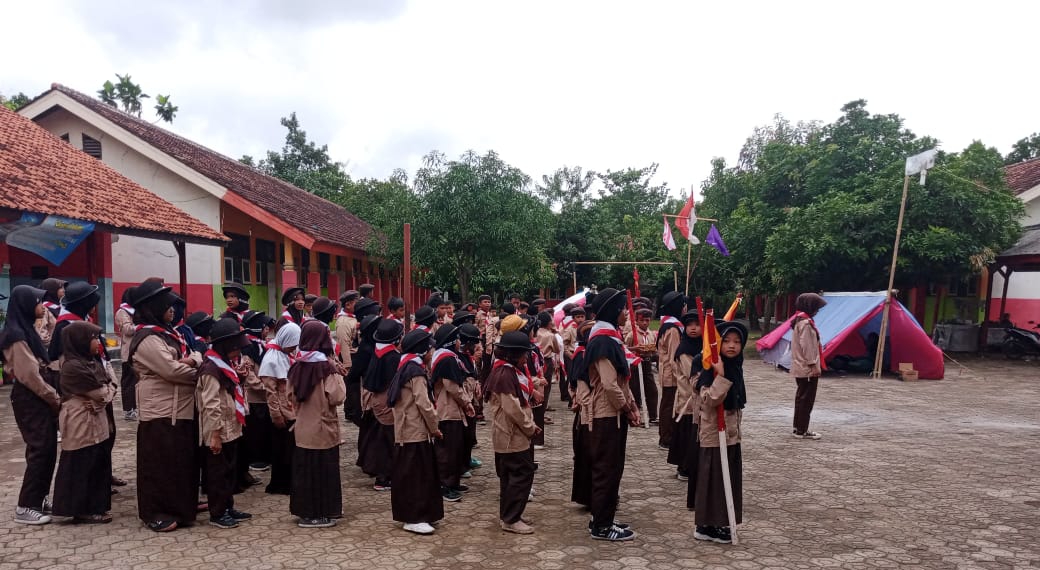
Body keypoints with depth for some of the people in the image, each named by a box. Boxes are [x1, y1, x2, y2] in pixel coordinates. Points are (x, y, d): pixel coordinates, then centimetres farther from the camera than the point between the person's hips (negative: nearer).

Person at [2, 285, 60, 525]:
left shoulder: (26, 330, 13)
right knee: (40, 449, -5)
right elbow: (29, 375, -20)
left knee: (48, 448, 12)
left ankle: (39, 498, 22)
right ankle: (26, 507, 3)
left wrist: (53, 396, 9)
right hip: (29, 398, -9)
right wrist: (55, 398, -13)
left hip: (39, 397, 9)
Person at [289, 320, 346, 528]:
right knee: (323, 470, 5)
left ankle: (305, 510, 25)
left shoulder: (297, 366, 2)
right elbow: (336, 397, -18)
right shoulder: (326, 366, -15)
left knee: (304, 469, 15)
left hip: (302, 428, 6)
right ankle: (321, 513, 13)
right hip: (322, 428, -6)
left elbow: (292, 397, 10)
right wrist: (339, 377, -5)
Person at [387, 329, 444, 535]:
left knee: (415, 474, 15)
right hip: (416, 432, -10)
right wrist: (435, 428, -9)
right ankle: (414, 518, 2)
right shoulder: (416, 371, -15)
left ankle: (414, 514, 23)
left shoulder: (408, 368, 15)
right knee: (416, 475, -4)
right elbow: (423, 403, -20)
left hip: (407, 430, 10)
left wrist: (431, 427, 15)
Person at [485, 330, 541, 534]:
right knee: (522, 474, -5)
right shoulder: (505, 373, -21)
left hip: (514, 433, 10)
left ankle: (507, 515, 26)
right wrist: (530, 427, -12)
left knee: (510, 475, 16)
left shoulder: (512, 370, 11)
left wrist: (529, 425, 6)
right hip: (512, 435, -10)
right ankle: (510, 519, 4)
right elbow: (512, 408, -24)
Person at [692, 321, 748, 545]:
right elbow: (709, 400, -28)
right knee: (712, 481, -1)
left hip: (731, 436, 8)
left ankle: (719, 524, 24)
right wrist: (720, 377, -35)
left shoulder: (736, 369, 8)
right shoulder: (711, 371, -16)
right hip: (714, 436, -8)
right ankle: (707, 526, 11)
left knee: (728, 481, 13)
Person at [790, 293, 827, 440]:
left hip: (800, 368, 10)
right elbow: (807, 346, -21)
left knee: (801, 398, 15)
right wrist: (814, 365, -19)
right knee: (807, 399, -5)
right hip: (808, 369, -10)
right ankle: (802, 431, -1)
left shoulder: (798, 320, 14)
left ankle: (798, 428, 22)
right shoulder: (806, 323, -17)